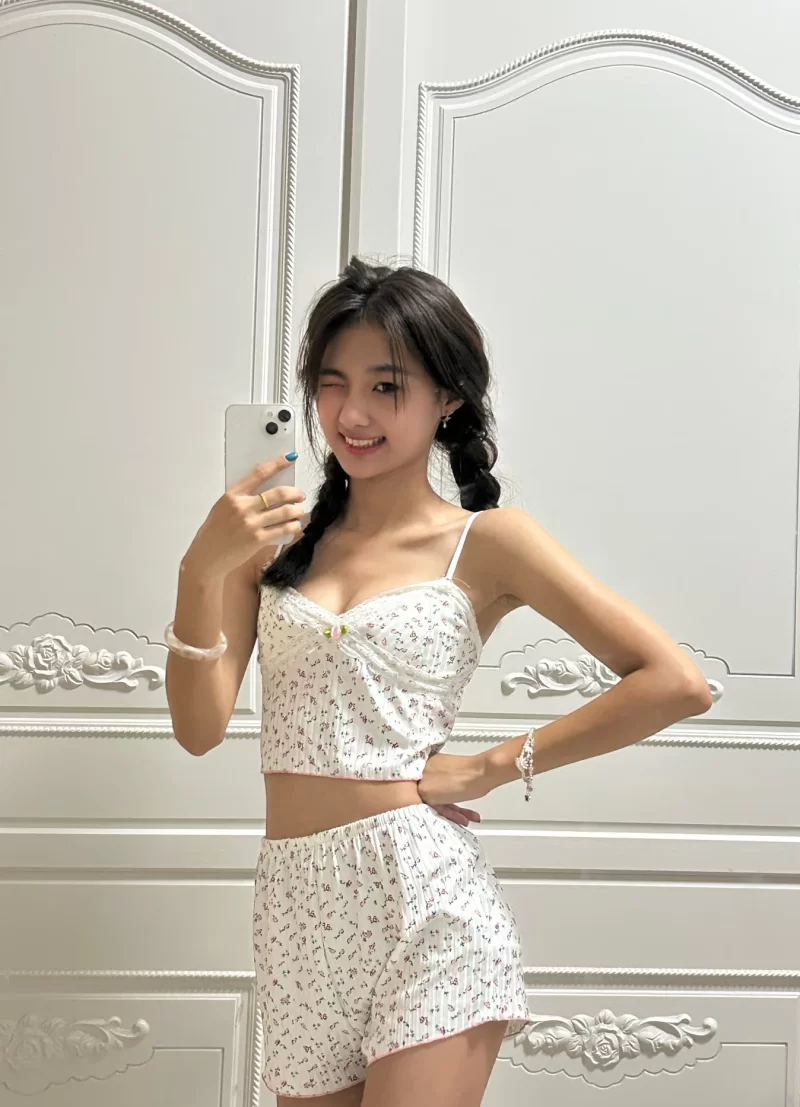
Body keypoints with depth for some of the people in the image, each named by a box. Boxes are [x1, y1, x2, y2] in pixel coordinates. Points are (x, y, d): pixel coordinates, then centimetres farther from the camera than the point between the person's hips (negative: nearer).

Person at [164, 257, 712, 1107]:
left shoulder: (486, 541, -3)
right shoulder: (274, 534, 8)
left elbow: (677, 683, -8)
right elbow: (200, 729, 0)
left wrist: (494, 767, -8)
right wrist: (201, 570, -14)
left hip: (425, 892, -4)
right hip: (295, 904, 4)